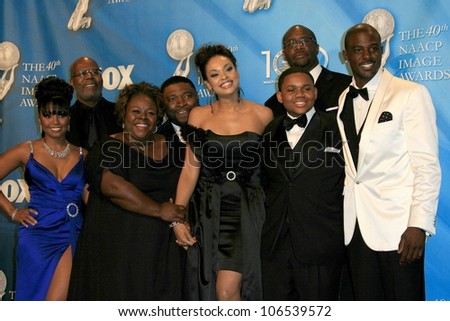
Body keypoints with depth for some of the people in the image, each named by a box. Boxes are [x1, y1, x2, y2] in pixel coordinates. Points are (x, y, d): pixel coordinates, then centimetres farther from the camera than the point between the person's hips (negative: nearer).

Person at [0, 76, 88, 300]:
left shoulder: (83, 156, 7)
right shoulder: (26, 152, 3)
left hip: (71, 237, 0)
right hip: (37, 236, 0)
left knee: (57, 302, -10)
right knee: (35, 300, 10)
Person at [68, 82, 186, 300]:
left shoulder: (168, 146, 12)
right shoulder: (107, 148, -3)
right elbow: (113, 186, -20)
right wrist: (159, 210, -17)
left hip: (163, 248, 5)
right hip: (118, 247, -4)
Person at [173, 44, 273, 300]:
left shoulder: (263, 115, 1)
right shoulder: (198, 116, 4)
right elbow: (191, 168, 0)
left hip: (247, 212, -2)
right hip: (208, 212, 2)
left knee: (228, 290, -13)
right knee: (207, 290, 9)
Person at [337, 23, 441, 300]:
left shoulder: (411, 94, -6)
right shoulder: (344, 100, 11)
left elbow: (427, 164, -10)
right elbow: (351, 164, 12)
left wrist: (419, 224, -16)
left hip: (397, 225, -5)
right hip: (356, 225, 5)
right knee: (366, 302, 12)